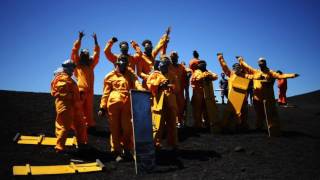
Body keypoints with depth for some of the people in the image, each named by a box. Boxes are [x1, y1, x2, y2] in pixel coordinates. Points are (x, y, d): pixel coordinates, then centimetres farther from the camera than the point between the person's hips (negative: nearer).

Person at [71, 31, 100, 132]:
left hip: (89, 90, 4)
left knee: (89, 110, 5)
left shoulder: (91, 64, 21)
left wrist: (95, 40, 19)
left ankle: (90, 126, 8)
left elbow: (97, 53, 20)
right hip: (80, 89, -4)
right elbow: (75, 50, 5)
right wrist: (80, 38, 4)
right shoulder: (77, 63, 13)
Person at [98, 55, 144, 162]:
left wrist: (142, 91, -26)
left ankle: (127, 150, 16)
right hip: (113, 104, 0)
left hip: (127, 104, 0)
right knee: (115, 128, 4)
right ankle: (117, 152, 15)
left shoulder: (130, 74, 15)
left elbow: (136, 83, -5)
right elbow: (106, 93, 9)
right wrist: (102, 107, 3)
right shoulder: (110, 76, 12)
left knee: (127, 128, 3)